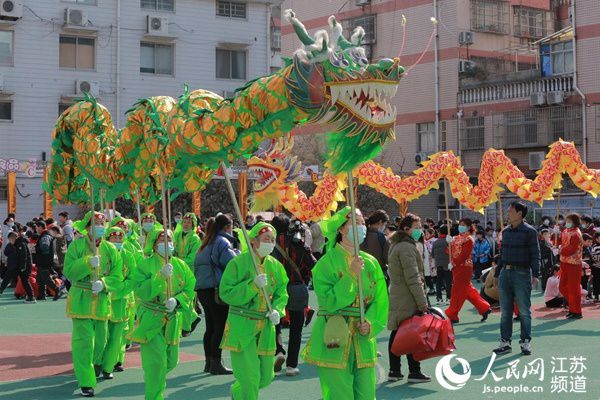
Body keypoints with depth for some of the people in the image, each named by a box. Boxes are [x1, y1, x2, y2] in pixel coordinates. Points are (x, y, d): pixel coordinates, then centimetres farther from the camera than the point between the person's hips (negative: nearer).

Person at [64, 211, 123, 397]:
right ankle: (86, 382, -3)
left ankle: (95, 363, 44)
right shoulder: (77, 245, -5)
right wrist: (88, 263, -23)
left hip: (102, 300, 4)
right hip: (81, 300, -4)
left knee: (101, 339, 15)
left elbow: (117, 276, 2)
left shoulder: (110, 249, 4)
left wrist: (103, 283, -16)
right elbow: (69, 272, -11)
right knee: (83, 341, -8)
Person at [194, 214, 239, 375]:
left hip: (202, 289, 9)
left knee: (210, 327, 13)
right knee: (220, 327, -5)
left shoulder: (205, 244, 19)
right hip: (218, 289, -9)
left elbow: (196, 267, 22)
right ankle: (216, 363, -5)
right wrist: (237, 251, -3)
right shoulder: (223, 242, -8)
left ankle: (209, 362, 17)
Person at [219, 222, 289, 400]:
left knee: (266, 376, 12)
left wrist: (277, 310, -8)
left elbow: (282, 293, 12)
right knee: (250, 377, -9)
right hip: (242, 326, -6)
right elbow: (226, 293, -14)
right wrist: (253, 285, -23)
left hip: (266, 327, 6)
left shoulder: (275, 265, 7)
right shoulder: (238, 263, -10)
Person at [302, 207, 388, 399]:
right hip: (334, 340, -5)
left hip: (363, 340, 5)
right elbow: (328, 301, -15)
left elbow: (380, 300, 8)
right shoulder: (327, 263, -5)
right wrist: (352, 275, -18)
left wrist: (371, 323, -9)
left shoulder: (371, 262, 9)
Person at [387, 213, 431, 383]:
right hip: (408, 300, -10)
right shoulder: (407, 247, -15)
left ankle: (394, 371, 14)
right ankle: (414, 372, -1)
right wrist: (422, 301, -18)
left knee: (396, 333, 10)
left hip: (396, 297, 10)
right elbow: (413, 278, -19)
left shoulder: (396, 246, 18)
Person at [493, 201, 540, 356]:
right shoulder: (506, 231, 14)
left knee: (524, 311, 1)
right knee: (505, 311, 8)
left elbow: (535, 254, -9)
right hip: (505, 273, 6)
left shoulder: (529, 231, -5)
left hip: (522, 273, -6)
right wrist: (497, 273, 19)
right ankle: (505, 342, 13)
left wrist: (535, 274, -19)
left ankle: (525, 342, 9)